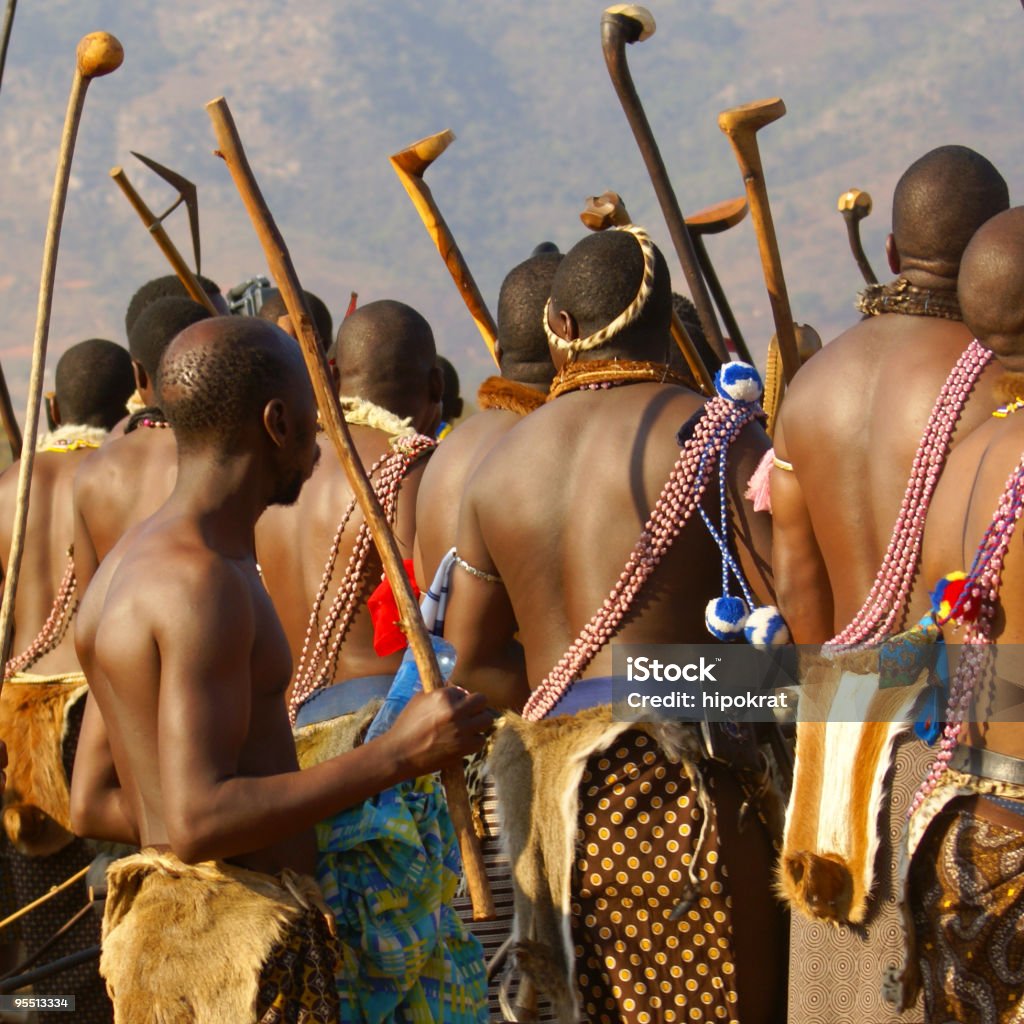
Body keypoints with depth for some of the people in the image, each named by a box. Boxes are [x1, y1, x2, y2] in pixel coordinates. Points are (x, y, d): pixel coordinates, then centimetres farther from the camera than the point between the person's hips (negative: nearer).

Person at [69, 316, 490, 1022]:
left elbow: (93, 804, 17)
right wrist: (396, 755, -20)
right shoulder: (203, 581, -16)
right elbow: (196, 824, -23)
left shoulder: (130, 563, 14)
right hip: (233, 942, -10)